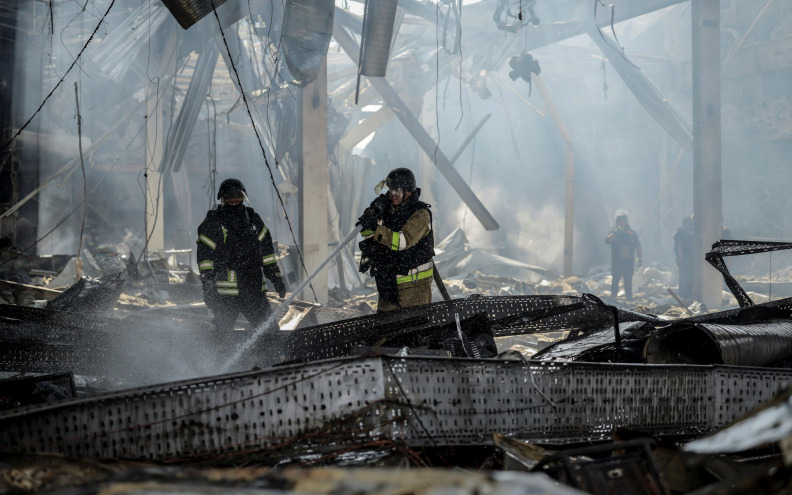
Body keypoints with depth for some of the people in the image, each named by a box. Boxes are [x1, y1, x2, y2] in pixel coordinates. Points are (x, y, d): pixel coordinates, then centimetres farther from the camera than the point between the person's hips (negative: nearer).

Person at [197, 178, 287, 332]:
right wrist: (208, 286, -11)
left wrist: (276, 278, 15)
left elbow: (266, 250, 19)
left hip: (255, 286, 4)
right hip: (226, 289, -4)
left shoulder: (253, 218, 14)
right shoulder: (212, 222, 0)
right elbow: (205, 255, -4)